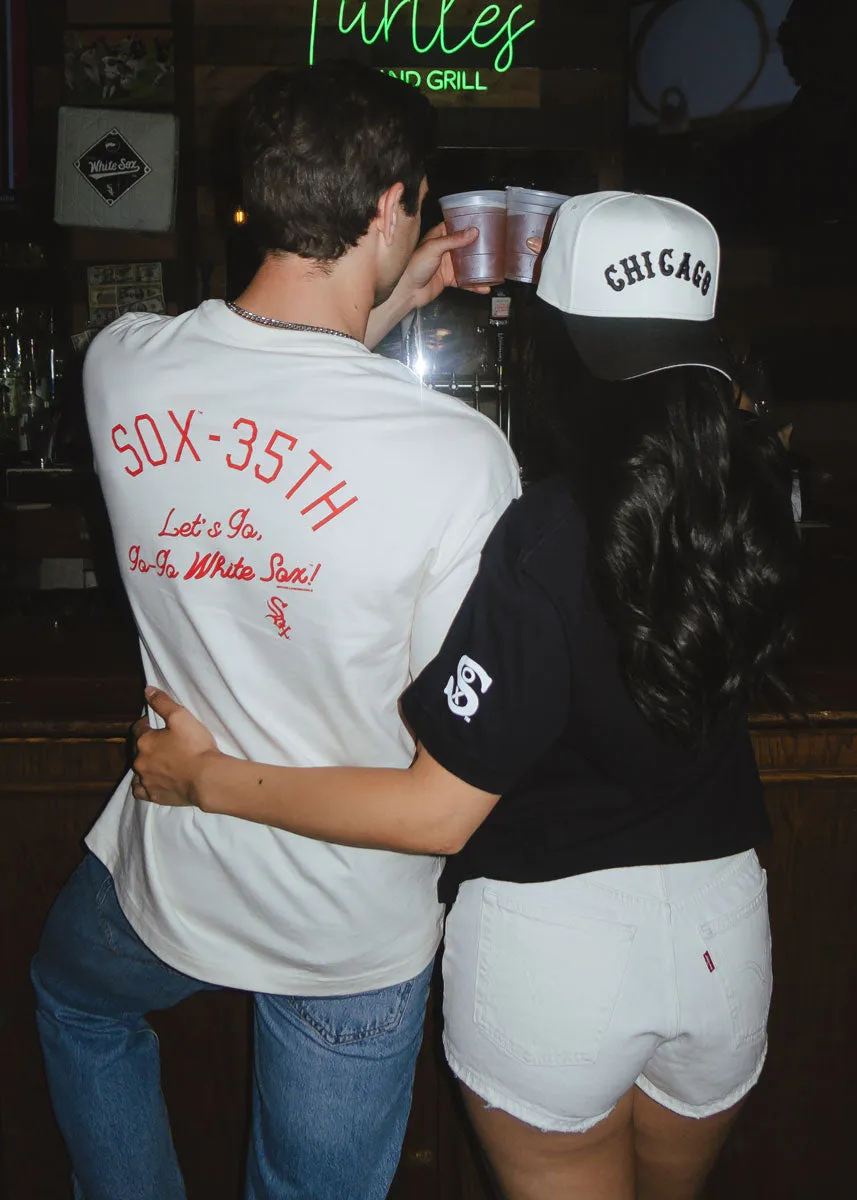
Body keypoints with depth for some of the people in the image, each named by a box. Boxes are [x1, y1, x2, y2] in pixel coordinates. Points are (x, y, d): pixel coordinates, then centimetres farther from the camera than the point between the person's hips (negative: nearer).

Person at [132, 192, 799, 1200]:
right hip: (724, 930, 6)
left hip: (549, 937, -5)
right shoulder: (758, 510, -8)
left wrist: (210, 779, -12)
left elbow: (438, 813, -24)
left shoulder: (539, 546, -26)